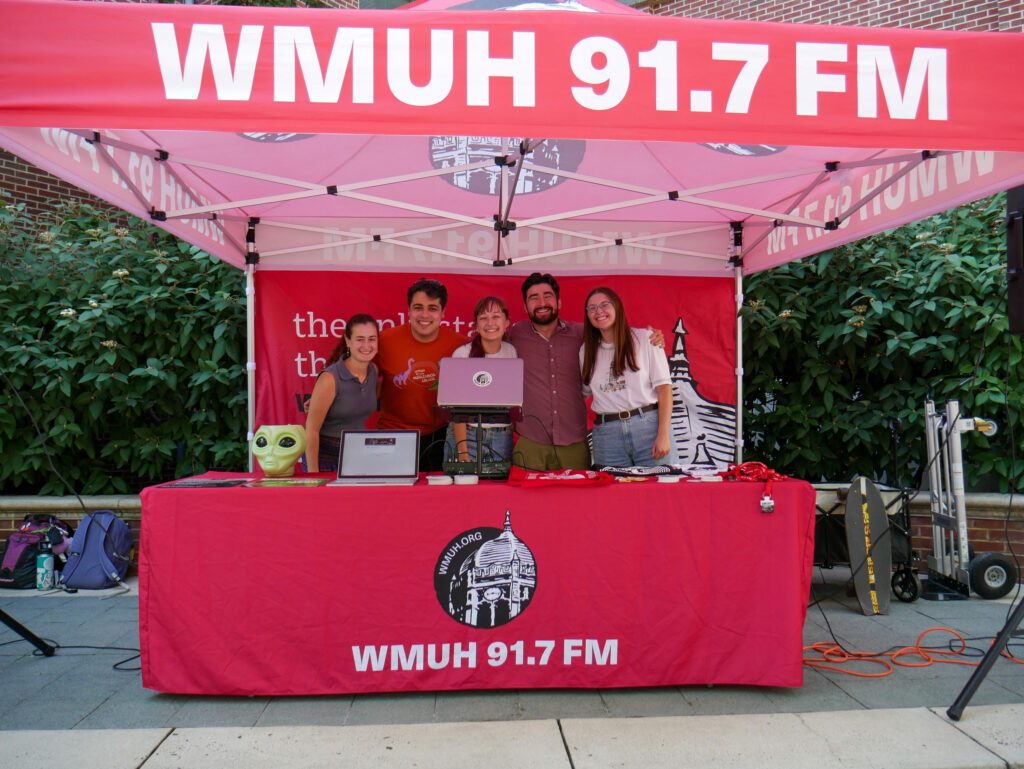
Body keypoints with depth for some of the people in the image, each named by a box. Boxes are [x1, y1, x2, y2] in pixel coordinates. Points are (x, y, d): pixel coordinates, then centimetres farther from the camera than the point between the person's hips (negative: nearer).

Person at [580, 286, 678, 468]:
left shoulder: (645, 338, 3)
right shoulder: (586, 350, 14)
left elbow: (663, 386, -2)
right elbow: (585, 391, 20)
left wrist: (663, 434, -10)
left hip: (649, 426, -2)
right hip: (607, 435, 3)